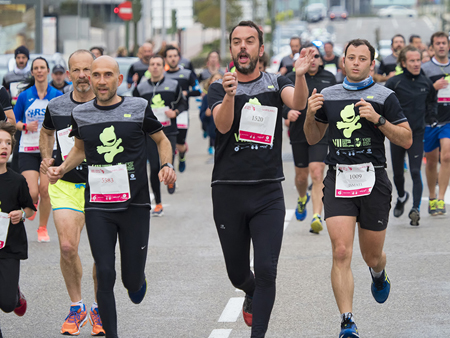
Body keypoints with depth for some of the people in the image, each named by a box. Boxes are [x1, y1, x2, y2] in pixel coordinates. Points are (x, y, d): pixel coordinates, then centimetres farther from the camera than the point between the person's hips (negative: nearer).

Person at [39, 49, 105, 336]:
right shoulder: (56, 107, 3)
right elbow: (46, 131, 26)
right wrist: (46, 158, 11)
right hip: (66, 185, 2)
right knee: (67, 246, -11)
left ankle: (99, 310, 17)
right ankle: (77, 307, 9)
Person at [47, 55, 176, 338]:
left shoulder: (139, 107, -2)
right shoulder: (80, 113, 5)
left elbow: (162, 140, 12)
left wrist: (167, 165, -6)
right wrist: (61, 169, 6)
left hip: (134, 204, -1)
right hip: (97, 206, 1)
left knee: (132, 281, 3)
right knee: (105, 275, -8)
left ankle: (138, 278, 42)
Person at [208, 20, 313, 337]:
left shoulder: (276, 83, 5)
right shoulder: (219, 88, 3)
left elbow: (299, 103, -18)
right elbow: (223, 124, -17)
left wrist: (300, 75, -39)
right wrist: (229, 95, -39)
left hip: (268, 192, -1)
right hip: (228, 190, 1)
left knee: (266, 270, -12)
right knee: (238, 273, 13)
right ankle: (252, 295, 47)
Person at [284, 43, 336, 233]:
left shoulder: (329, 78, 8)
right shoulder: (291, 79, 1)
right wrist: (288, 112, -20)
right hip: (299, 134, 1)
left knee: (317, 173, -15)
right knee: (301, 175, 12)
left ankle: (317, 216, -19)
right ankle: (302, 199, 46)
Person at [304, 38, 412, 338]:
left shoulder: (384, 96, 0)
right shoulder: (328, 96, 10)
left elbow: (406, 140, -2)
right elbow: (313, 138, 19)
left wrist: (378, 119, -16)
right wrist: (311, 115, -1)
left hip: (373, 180, -1)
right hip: (338, 181, 1)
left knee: (372, 256, 11)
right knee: (341, 252, -14)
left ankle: (379, 274, 49)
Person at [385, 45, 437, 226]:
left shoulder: (426, 82, 2)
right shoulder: (394, 82, -9)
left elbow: (432, 102, 20)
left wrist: (432, 119, 9)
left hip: (417, 133, 1)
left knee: (415, 172, -11)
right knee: (398, 172, 12)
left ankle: (415, 208, -16)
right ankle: (401, 197, 41)